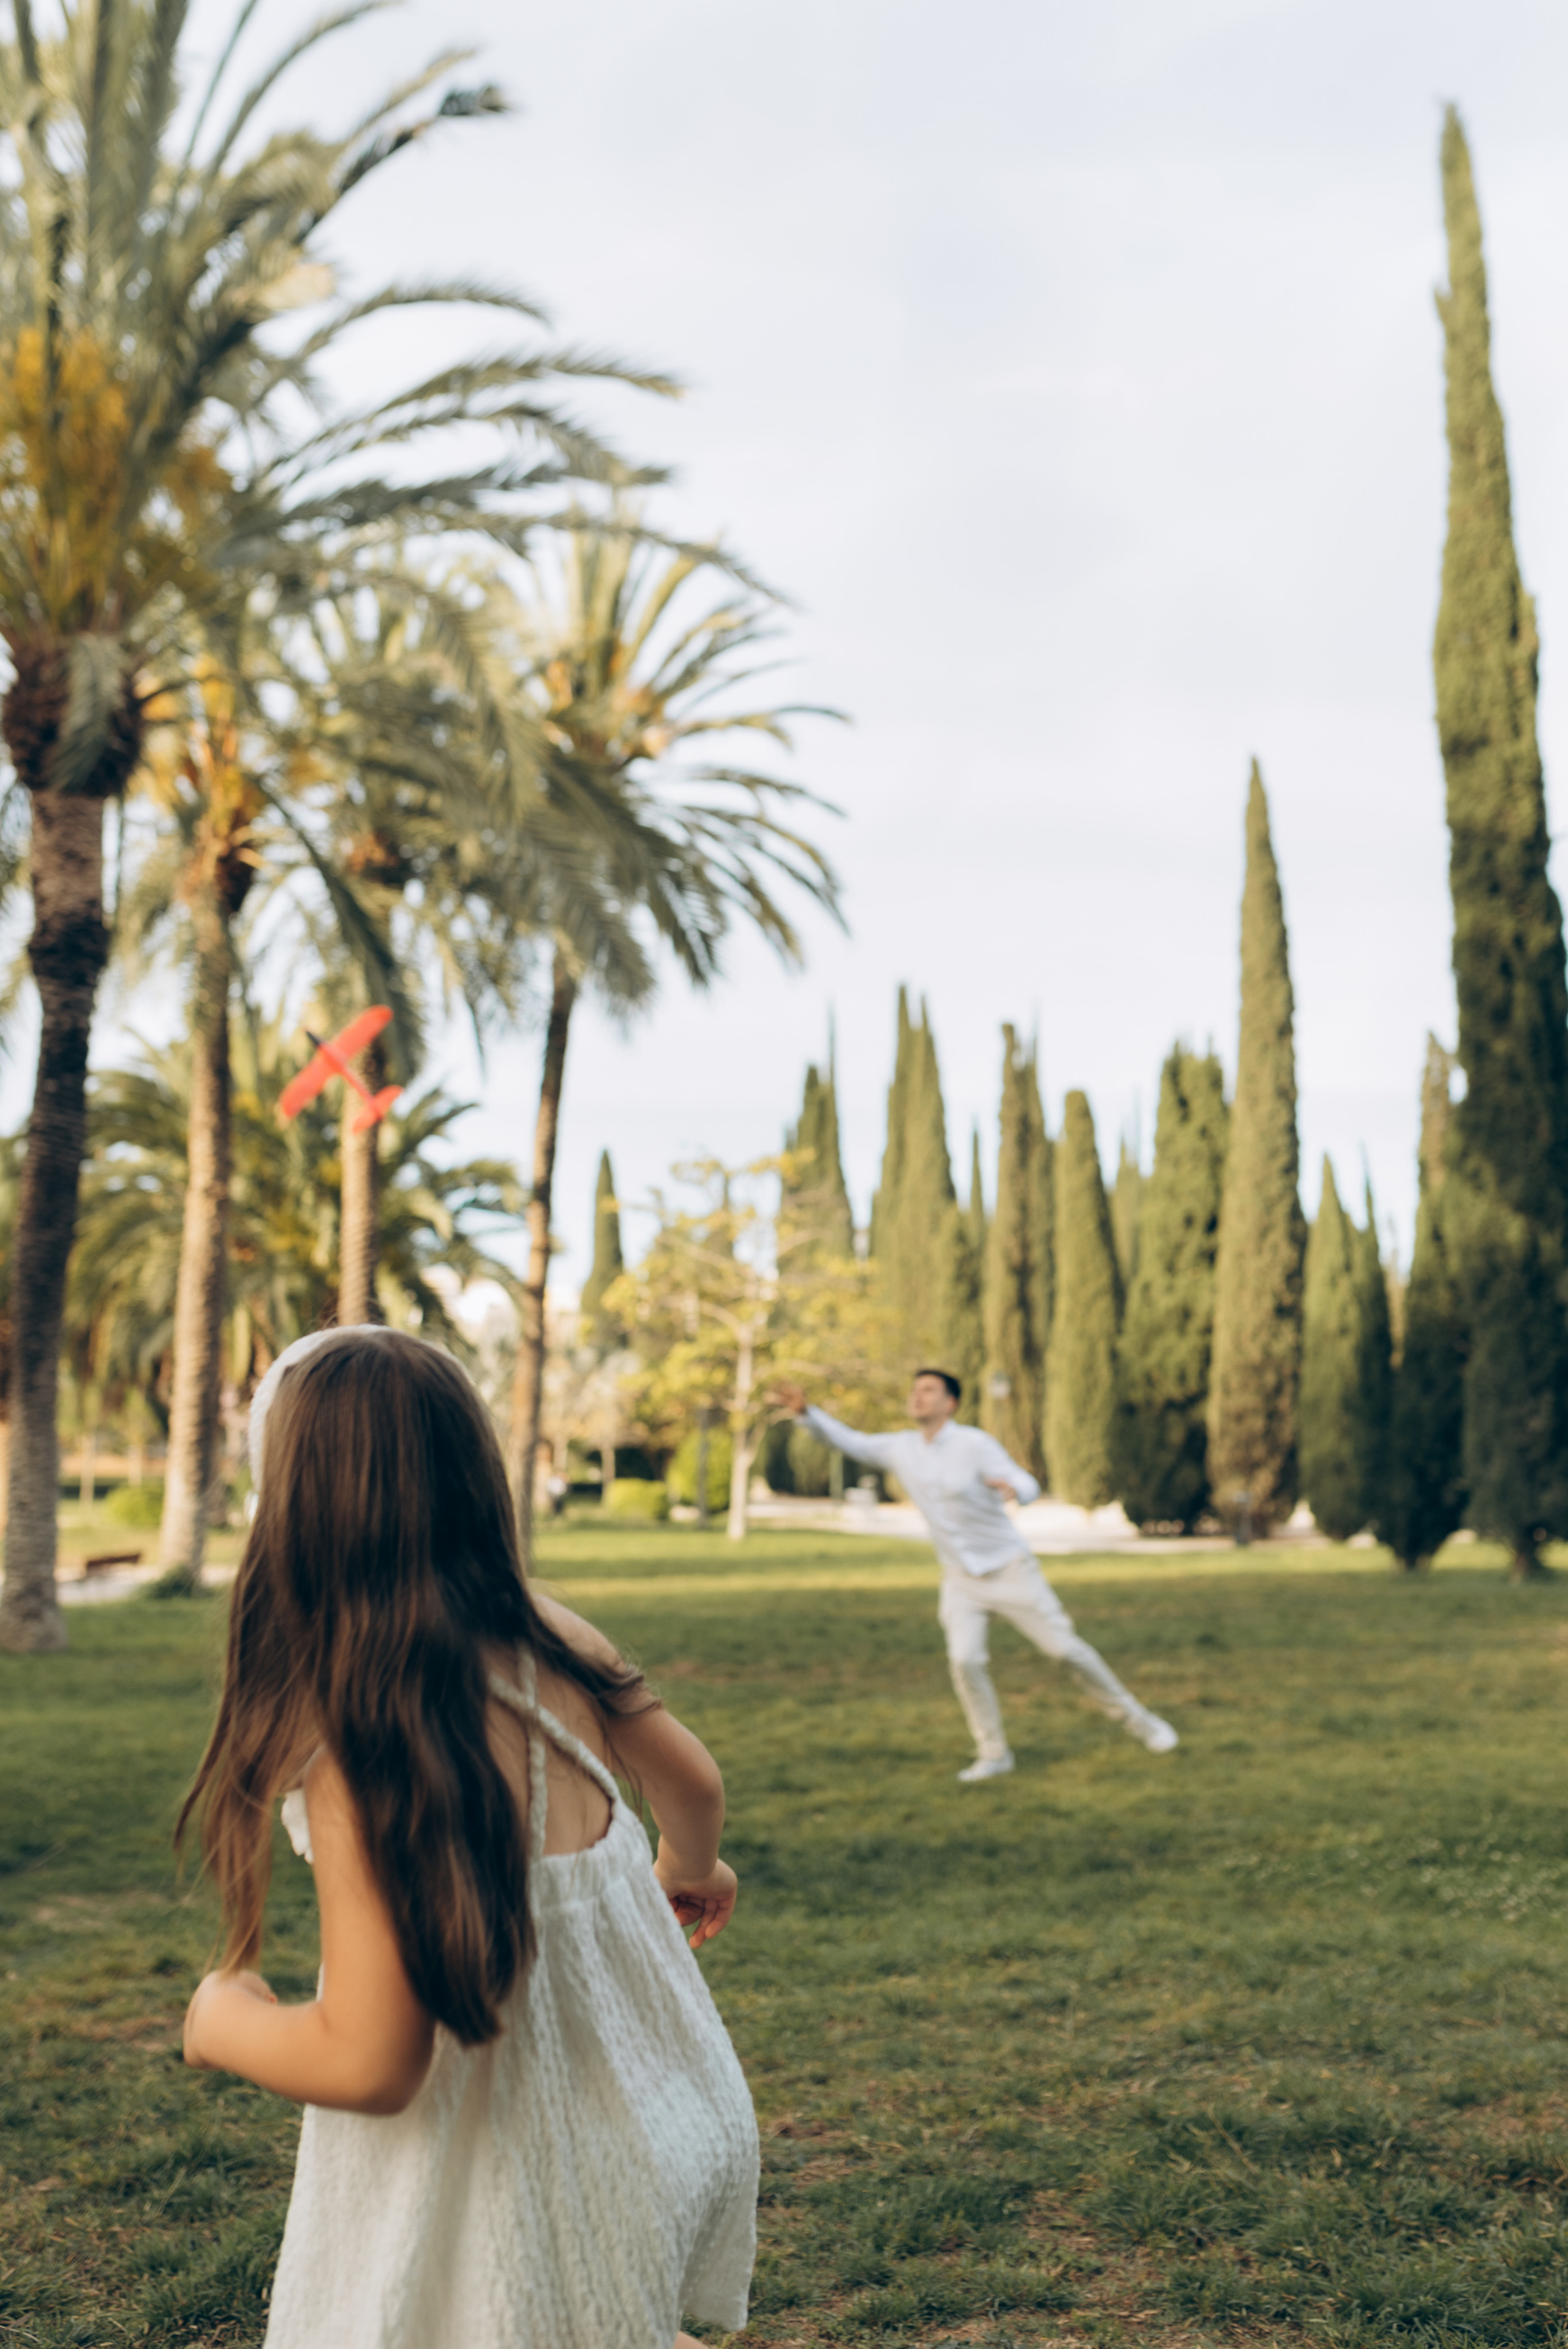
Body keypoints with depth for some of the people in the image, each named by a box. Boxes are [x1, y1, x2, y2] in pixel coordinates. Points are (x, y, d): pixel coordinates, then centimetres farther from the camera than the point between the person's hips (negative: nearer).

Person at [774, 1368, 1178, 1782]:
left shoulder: (975, 1444, -18)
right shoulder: (901, 1449, -2)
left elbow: (1028, 1486, -25)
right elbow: (849, 1442, 7)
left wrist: (1011, 1487, -51)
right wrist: (806, 1410, -10)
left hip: (1009, 1570, -4)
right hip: (962, 1580, 4)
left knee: (1066, 1649, -3)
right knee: (965, 1661, -17)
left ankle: (1135, 1718, 17)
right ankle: (994, 1755, -1)